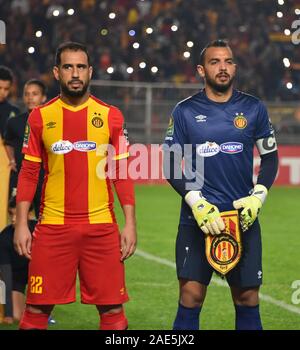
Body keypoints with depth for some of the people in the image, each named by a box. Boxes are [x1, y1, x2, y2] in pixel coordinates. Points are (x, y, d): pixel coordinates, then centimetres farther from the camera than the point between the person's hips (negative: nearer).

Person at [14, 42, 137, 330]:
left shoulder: (110, 116, 5)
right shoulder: (40, 117, 5)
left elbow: (121, 174, 7)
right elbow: (28, 174, 7)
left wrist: (130, 223, 1)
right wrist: (21, 224, 0)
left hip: (102, 226, 0)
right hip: (52, 227, 0)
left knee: (112, 309, 1)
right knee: (36, 309, -1)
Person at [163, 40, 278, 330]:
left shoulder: (253, 109, 6)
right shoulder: (185, 111, 2)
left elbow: (270, 158, 13)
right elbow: (170, 165, 3)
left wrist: (257, 198, -3)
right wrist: (196, 202, -11)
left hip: (243, 218, 2)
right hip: (198, 218, -1)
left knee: (247, 300, 5)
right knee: (190, 298, -6)